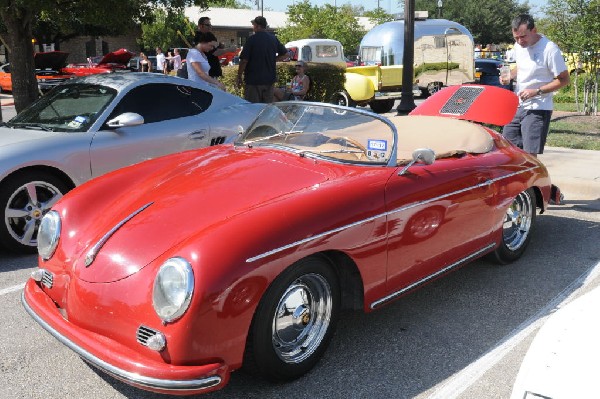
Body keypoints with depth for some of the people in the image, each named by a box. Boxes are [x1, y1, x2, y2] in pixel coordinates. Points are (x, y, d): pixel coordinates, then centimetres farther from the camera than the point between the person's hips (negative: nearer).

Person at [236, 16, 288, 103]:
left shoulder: (252, 39, -11)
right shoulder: (274, 39, 7)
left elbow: (244, 60, -12)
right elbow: (284, 55, 15)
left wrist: (239, 77, -3)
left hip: (253, 80, -6)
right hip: (270, 79, 6)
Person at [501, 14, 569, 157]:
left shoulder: (549, 49, -16)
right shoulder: (518, 46, 5)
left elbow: (564, 79, -12)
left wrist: (536, 91, -21)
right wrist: (509, 76, 2)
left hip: (538, 109, -7)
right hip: (516, 106, 7)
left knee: (529, 154, -9)